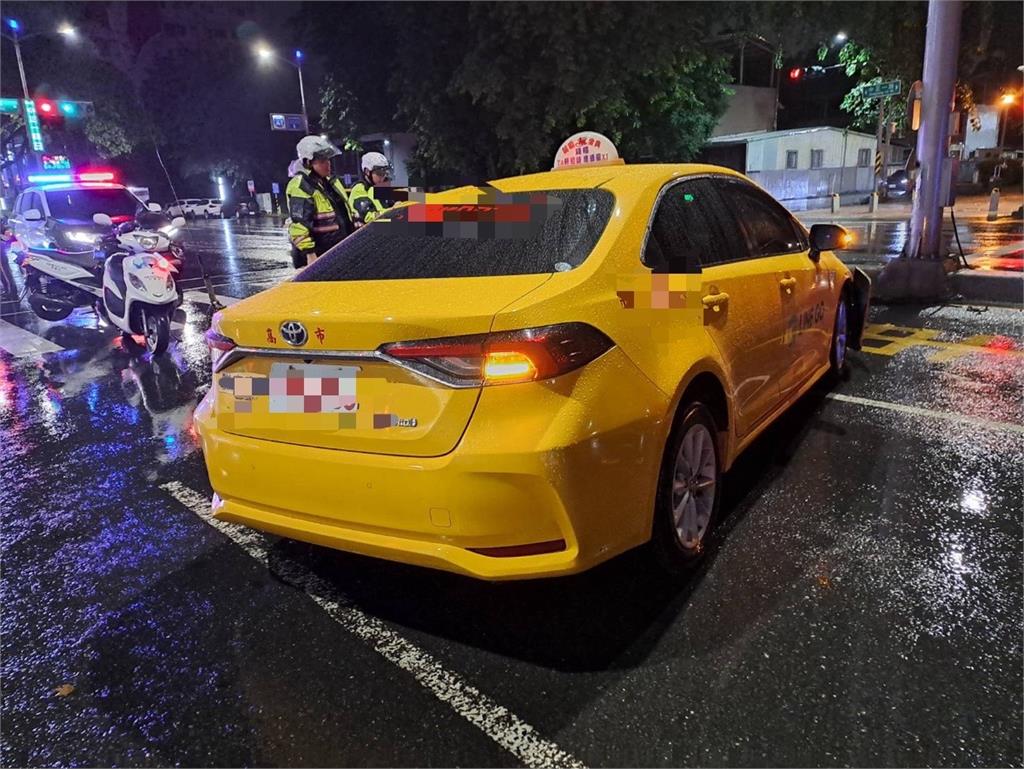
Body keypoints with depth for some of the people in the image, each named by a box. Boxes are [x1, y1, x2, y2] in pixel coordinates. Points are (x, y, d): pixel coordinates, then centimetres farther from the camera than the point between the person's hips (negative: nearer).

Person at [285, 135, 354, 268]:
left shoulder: (329, 181, 13)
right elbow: (299, 224, -22)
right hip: (317, 256, -9)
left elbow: (344, 211, 24)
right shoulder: (300, 187, -16)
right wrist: (309, 253, -26)